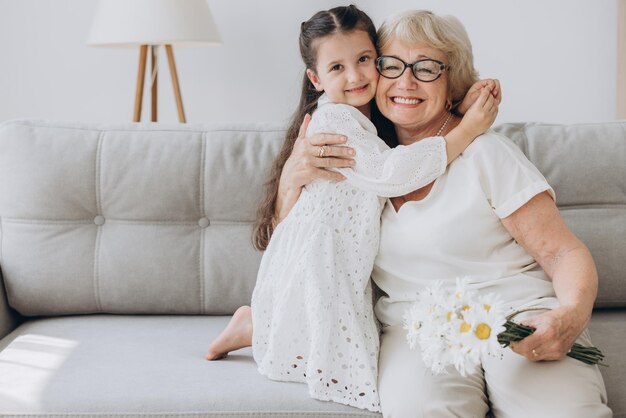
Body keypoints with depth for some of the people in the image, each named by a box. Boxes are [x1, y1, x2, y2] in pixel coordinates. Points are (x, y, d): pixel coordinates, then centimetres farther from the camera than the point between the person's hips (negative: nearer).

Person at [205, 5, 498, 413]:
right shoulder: (333, 122, -18)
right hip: (314, 271, -9)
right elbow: (389, 174, -30)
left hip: (344, 271, 9)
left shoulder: (367, 121, 12)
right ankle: (257, 328, 9)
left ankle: (258, 324, 21)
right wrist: (466, 131, -28)